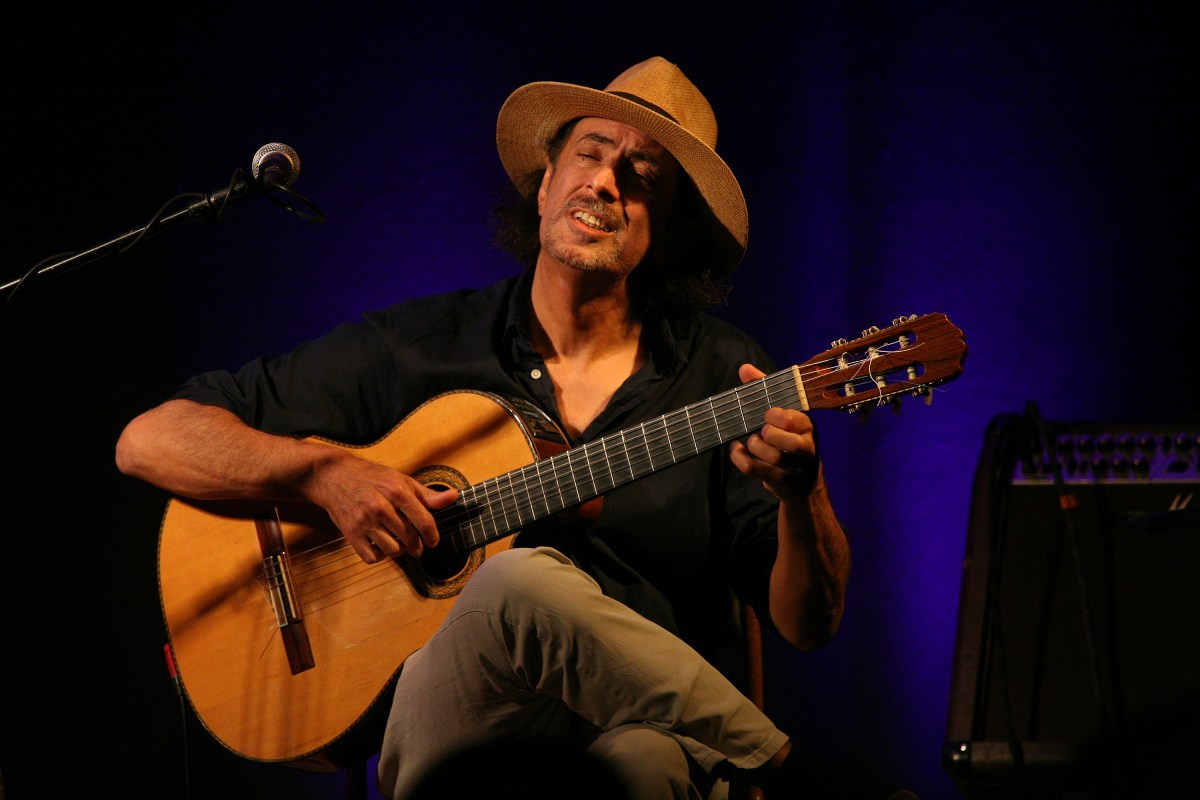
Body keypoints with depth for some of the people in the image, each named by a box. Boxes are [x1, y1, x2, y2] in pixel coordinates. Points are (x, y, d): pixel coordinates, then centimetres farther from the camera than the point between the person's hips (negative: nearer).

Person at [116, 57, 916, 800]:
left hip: (639, 726, -2)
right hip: (441, 721, 3)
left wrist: (800, 491, -14)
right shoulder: (415, 348, 10)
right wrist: (326, 471, -8)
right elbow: (151, 439, 9)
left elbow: (809, 623, 7)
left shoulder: (718, 372, 11)